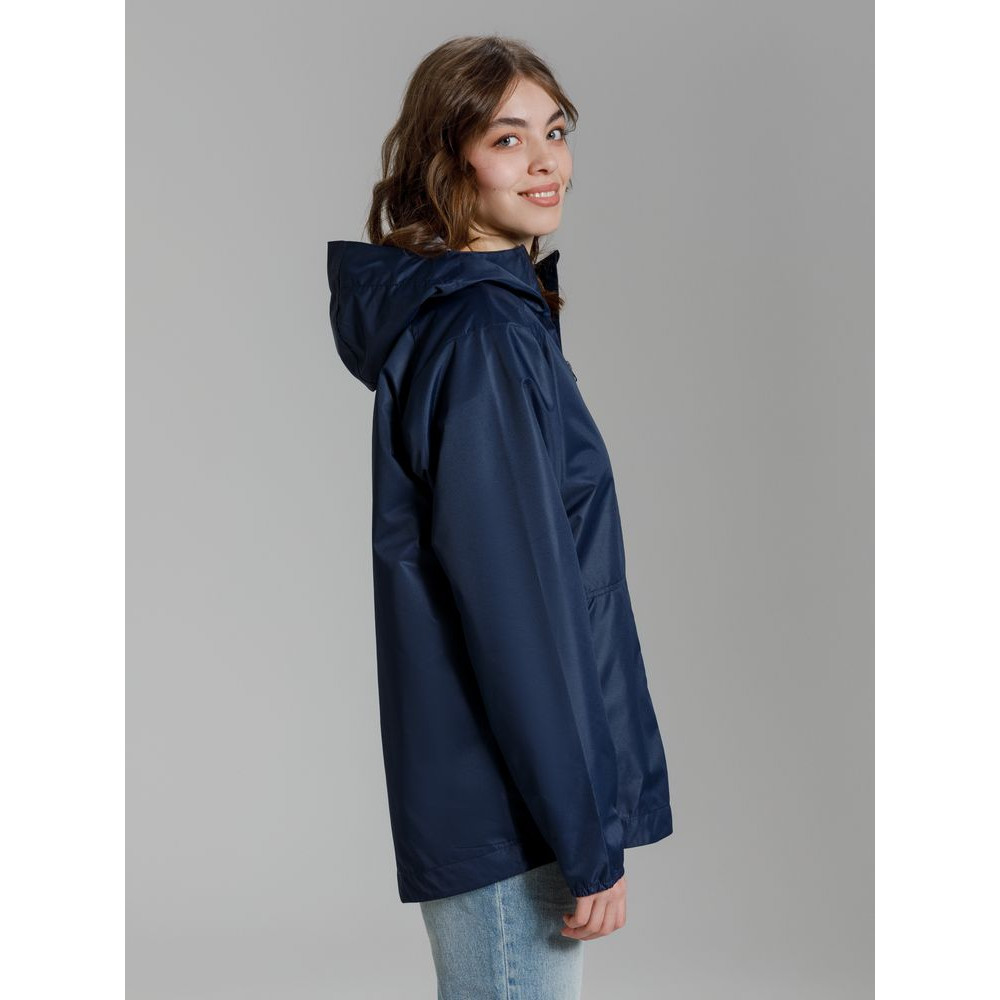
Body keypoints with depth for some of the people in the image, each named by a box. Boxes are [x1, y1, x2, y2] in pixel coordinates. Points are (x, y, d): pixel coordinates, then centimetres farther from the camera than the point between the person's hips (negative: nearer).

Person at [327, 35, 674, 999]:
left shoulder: (500, 311, 12)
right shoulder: (482, 333, -18)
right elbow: (514, 603, -21)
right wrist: (592, 839, -18)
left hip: (474, 783, 10)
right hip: (511, 807, -10)